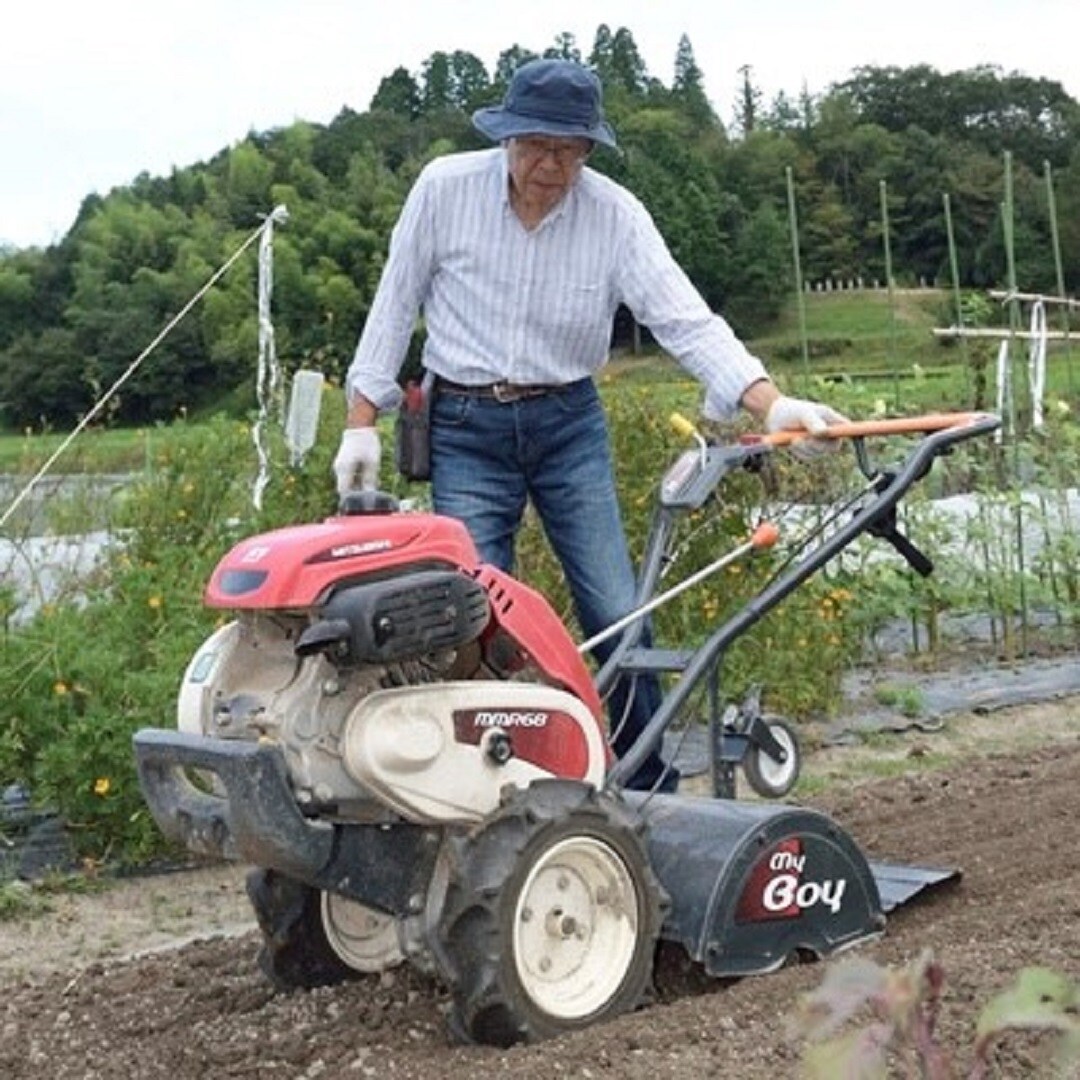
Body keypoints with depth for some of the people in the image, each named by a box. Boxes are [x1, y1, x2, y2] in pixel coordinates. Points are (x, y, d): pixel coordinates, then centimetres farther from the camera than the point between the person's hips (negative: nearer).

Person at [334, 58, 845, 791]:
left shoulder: (614, 214, -9)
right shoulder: (445, 188, -9)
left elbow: (686, 318, -17)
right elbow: (394, 309, 0)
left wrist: (772, 404, -31)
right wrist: (362, 425, -2)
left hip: (569, 424, 1)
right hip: (466, 428, -1)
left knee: (618, 615, -2)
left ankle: (654, 792, 13)